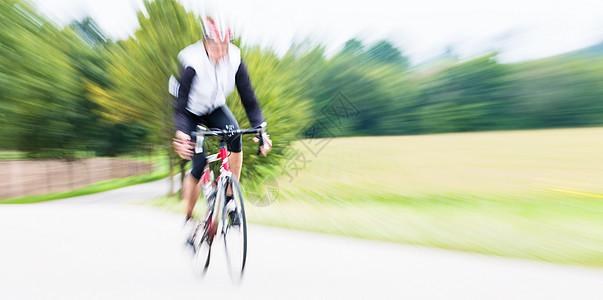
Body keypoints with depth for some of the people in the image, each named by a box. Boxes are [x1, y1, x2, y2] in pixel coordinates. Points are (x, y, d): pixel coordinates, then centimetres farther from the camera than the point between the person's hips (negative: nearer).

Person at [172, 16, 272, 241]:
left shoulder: (235, 60, -22)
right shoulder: (192, 63, -30)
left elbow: (249, 99, -22)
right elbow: (180, 104, -33)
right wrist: (181, 133, -52)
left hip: (215, 109, 3)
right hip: (191, 112, -3)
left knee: (235, 136, -30)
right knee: (199, 167, -12)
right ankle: (189, 219, 13)